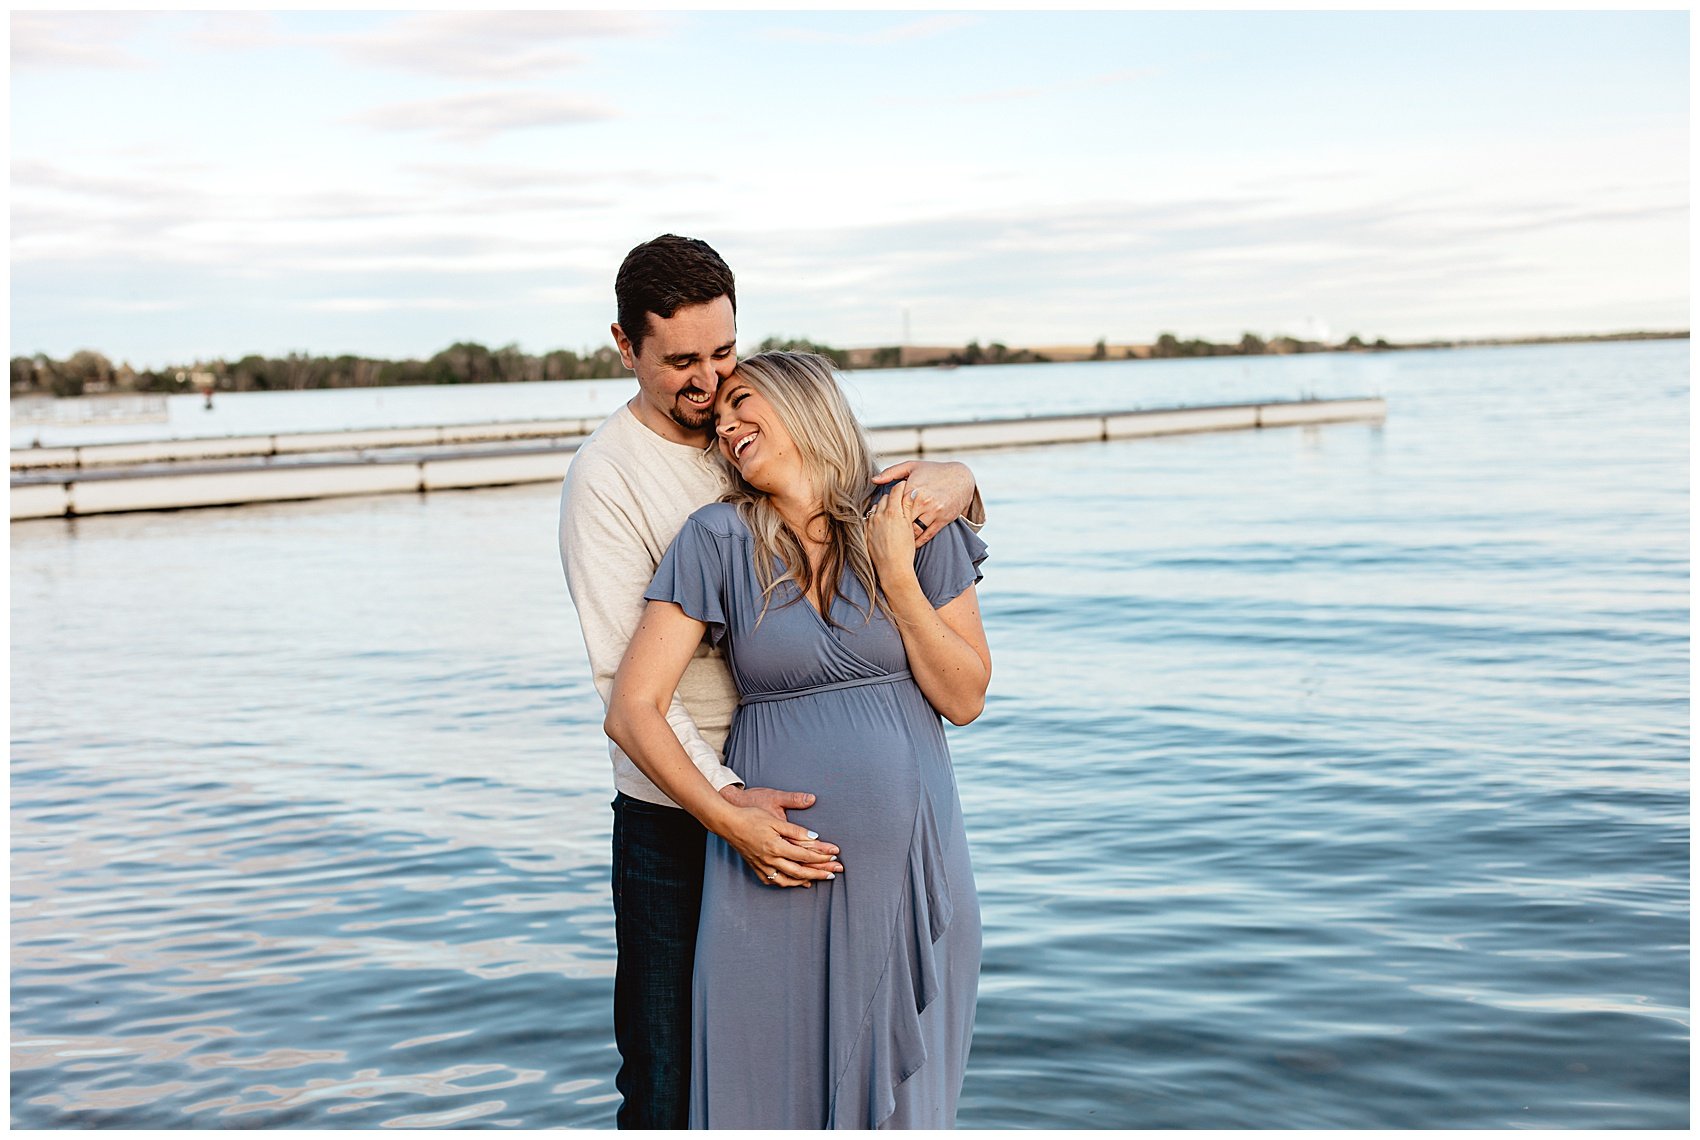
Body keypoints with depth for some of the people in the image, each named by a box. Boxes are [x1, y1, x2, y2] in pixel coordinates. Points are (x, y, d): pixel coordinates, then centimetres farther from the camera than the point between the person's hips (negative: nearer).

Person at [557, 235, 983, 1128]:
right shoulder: (605, 476, -10)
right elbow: (627, 678, -16)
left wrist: (954, 482, -12)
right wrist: (725, 803, -28)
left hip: (790, 801, 5)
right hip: (674, 820, -4)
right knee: (667, 1084, 3)